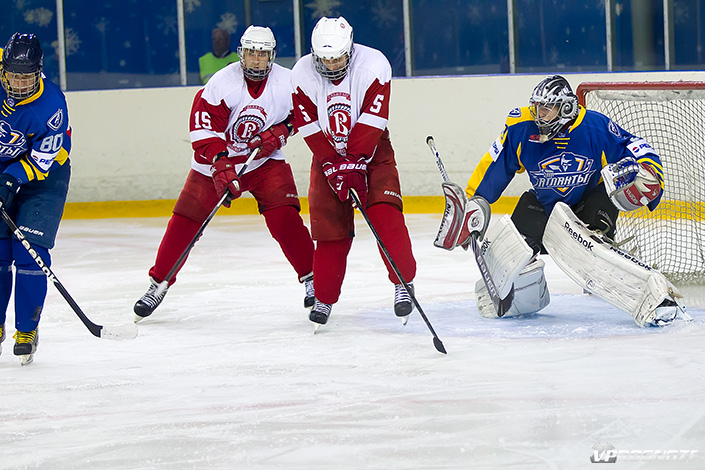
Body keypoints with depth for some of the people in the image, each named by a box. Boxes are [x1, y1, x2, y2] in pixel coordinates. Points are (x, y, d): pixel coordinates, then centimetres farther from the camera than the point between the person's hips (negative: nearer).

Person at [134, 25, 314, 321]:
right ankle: (158, 283, 10)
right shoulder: (222, 84, -20)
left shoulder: (287, 82, -12)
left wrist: (281, 132, -11)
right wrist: (221, 168, -33)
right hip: (218, 161, -1)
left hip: (265, 161, 1)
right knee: (184, 221, -4)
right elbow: (204, 131, -23)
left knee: (283, 216, -17)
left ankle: (312, 278, -6)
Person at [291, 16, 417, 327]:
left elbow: (371, 121, -23)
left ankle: (403, 283, -7)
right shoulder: (303, 74, -13)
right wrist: (333, 165, -22)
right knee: (328, 224, -3)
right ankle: (324, 297, 6)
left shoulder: (373, 65, -20)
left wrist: (355, 162, -28)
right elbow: (310, 127, -14)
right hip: (327, 151, 2)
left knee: (385, 213, -17)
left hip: (371, 147, -2)